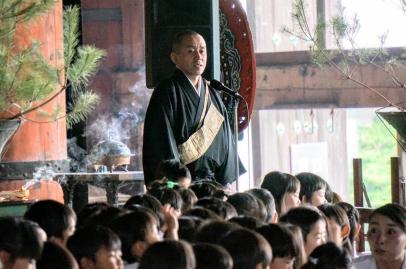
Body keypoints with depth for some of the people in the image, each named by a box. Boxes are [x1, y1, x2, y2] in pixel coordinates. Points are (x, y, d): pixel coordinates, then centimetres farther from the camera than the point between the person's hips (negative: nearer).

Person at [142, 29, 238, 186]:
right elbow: (163, 144, -10)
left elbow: (226, 145, 13)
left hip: (213, 185, 5)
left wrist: (226, 184, 2)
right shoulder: (167, 94, -4)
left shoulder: (213, 96, 15)